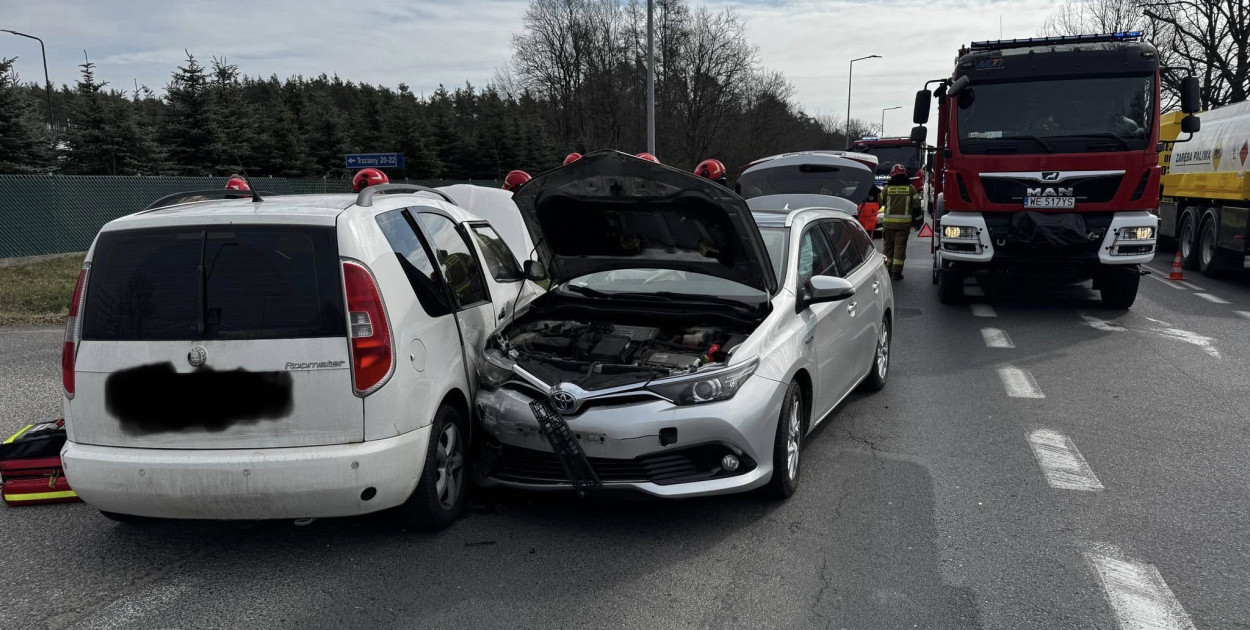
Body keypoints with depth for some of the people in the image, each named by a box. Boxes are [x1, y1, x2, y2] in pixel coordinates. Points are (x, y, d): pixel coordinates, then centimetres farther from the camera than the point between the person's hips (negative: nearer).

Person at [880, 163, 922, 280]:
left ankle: (887, 269, 16)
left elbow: (881, 201, 16)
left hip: (889, 222, 1)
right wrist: (917, 221, 11)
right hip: (904, 222, -1)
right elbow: (916, 206, 3)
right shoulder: (910, 188, 0)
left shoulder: (887, 188, 0)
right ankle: (896, 271, -6)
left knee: (889, 245, 12)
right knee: (900, 245, 0)